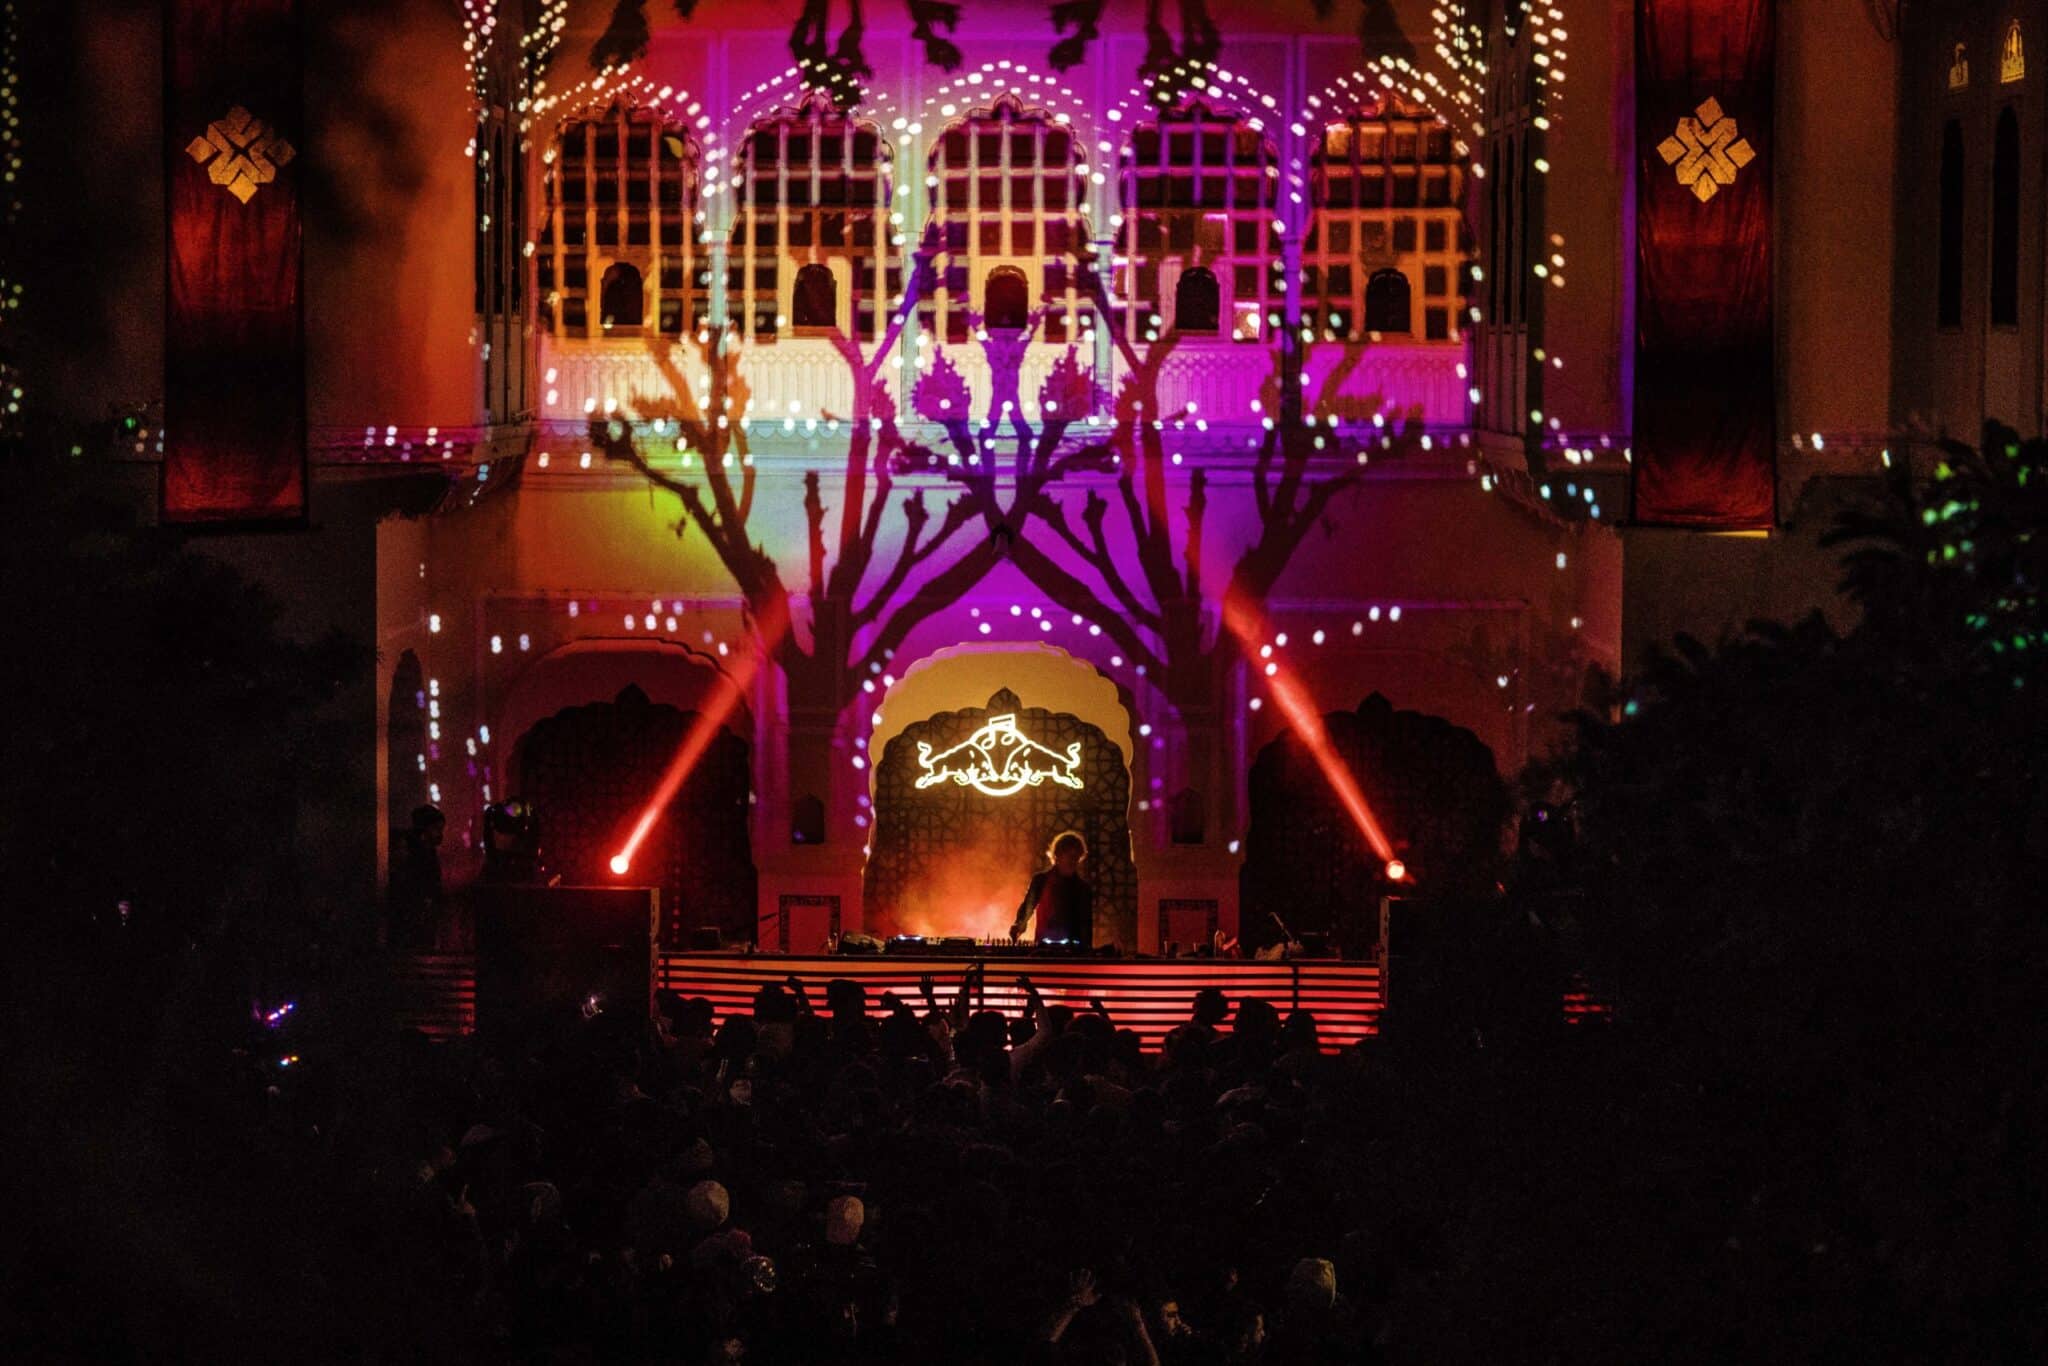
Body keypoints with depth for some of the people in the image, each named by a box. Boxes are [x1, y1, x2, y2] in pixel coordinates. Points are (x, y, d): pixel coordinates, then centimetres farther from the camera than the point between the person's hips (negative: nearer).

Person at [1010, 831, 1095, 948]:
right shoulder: (1041, 880, 5)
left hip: (1074, 949, 2)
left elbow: (1086, 923, 11)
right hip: (1045, 946, -2)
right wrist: (1019, 926, -24)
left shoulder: (1083, 888, 10)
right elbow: (1027, 907, -4)